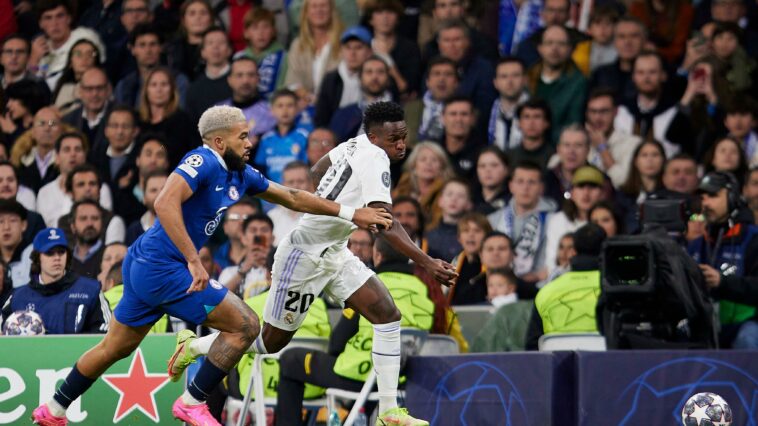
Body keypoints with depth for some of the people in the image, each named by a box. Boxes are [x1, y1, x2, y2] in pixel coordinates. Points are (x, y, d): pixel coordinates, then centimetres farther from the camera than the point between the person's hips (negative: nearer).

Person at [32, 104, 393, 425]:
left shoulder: (240, 174, 10)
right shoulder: (203, 162, -17)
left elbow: (293, 198, 18)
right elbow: (165, 202, -32)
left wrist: (352, 214, 18)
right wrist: (193, 261, -34)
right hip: (163, 268, -10)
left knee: (116, 347, 22)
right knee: (245, 325, -7)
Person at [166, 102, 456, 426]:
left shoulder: (355, 145, 2)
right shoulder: (375, 162, -25)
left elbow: (318, 169, 22)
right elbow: (385, 225, -35)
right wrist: (425, 262, -40)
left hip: (333, 253, 9)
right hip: (305, 256, -9)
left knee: (387, 314, -5)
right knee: (271, 341, 6)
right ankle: (192, 346, 29)